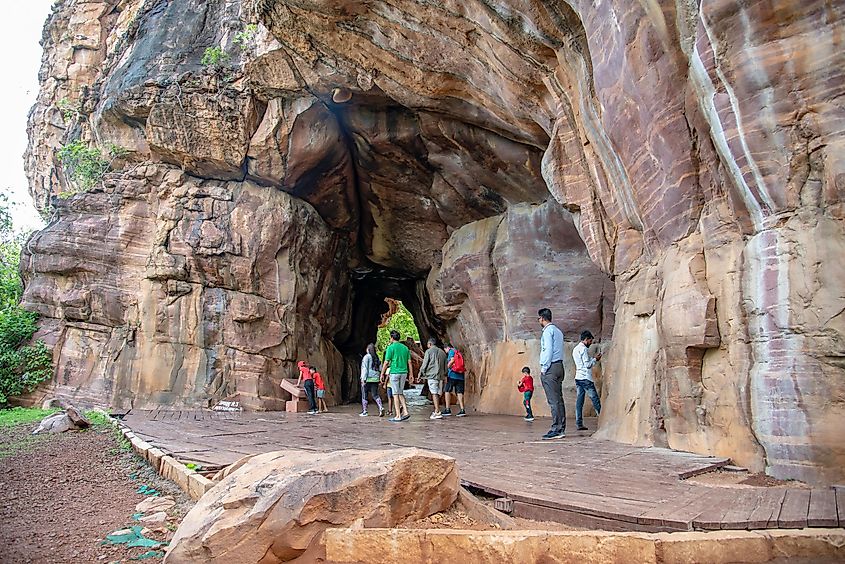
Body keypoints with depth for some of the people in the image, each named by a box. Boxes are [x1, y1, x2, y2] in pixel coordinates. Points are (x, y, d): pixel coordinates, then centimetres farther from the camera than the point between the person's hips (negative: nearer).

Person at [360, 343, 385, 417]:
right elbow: (380, 369, 13)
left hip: (368, 379, -5)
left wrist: (363, 379, -12)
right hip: (375, 379, 5)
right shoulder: (377, 357, 12)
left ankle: (364, 412, 8)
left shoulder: (366, 357, -6)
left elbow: (365, 369, -11)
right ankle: (381, 408, -13)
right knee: (375, 395, 7)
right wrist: (379, 378, 19)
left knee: (364, 395, 5)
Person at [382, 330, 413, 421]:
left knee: (396, 394, -1)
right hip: (404, 373, 6)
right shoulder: (405, 348, 10)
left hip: (394, 372, -5)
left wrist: (382, 374, 0)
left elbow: (386, 362, -8)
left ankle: (398, 416, 0)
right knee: (401, 393, 15)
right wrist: (411, 374, 13)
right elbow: (409, 362, 9)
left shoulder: (391, 347, -7)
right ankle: (405, 412, 4)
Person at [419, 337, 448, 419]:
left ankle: (437, 412, -15)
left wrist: (420, 374, 6)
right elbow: (445, 365, 20)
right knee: (438, 394, 9)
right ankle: (436, 411, 11)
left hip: (432, 375, -6)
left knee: (434, 394, -9)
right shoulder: (442, 352, 17)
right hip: (441, 376, 6)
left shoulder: (429, 351, -1)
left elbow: (424, 364, -3)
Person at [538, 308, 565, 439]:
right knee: (559, 399, 8)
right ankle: (561, 429, 9)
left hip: (550, 368, -9)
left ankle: (556, 429, -10)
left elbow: (548, 350, -16)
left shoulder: (548, 331, -9)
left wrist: (544, 369, -12)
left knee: (553, 400, -9)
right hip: (559, 366, 9)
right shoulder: (558, 331, 19)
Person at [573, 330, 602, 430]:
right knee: (595, 399, -1)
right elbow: (587, 365, -16)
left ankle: (579, 423, 1)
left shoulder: (575, 349, 18)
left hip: (578, 377, 9)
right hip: (585, 378, -9)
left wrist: (593, 359, 17)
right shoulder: (584, 349, -12)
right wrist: (595, 359, -2)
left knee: (579, 400, 4)